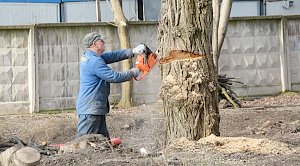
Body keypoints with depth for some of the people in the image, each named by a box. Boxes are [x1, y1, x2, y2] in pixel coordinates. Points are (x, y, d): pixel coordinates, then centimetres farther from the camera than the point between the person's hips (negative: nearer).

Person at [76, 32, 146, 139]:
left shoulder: (88, 57, 12)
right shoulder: (94, 61, -19)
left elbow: (112, 56, 13)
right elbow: (113, 77, -19)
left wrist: (132, 52, 2)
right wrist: (132, 73, -5)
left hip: (96, 109, 11)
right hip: (90, 110, -11)